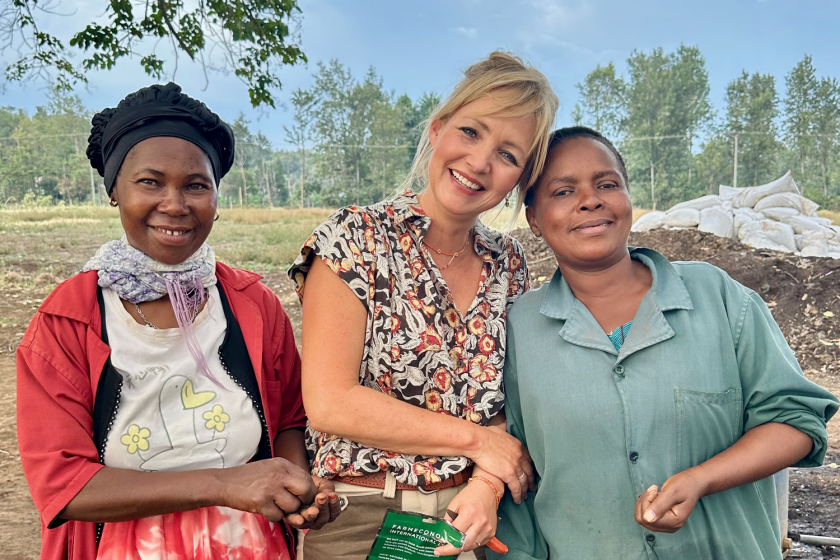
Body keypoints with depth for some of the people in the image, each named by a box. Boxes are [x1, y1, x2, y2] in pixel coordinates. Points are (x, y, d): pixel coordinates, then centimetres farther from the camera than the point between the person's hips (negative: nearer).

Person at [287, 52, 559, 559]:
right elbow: (329, 404, -19)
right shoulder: (357, 238, -13)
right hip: (362, 519, -4)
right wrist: (476, 439, -15)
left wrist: (489, 483, -13)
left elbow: (510, 401, 5)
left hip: (475, 518, 4)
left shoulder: (509, 263, 1)